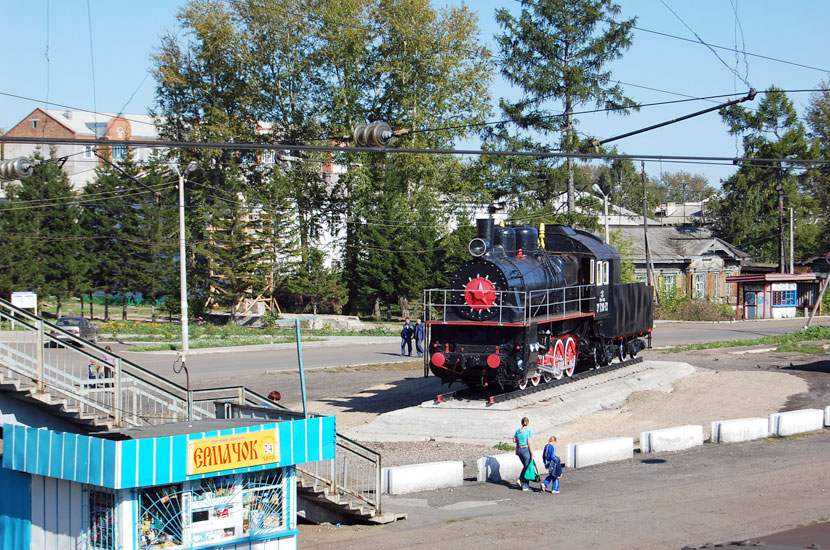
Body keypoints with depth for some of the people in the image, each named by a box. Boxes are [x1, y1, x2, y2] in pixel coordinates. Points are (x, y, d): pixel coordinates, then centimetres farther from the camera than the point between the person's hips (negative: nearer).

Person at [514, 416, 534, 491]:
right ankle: (525, 486, 7)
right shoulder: (528, 430, -11)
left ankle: (520, 480, 8)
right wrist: (531, 453, -7)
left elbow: (514, 441, 10)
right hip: (526, 449, -6)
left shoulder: (518, 430, 6)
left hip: (519, 450, 6)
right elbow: (529, 443, -13)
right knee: (527, 467, 4)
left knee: (525, 466, 22)